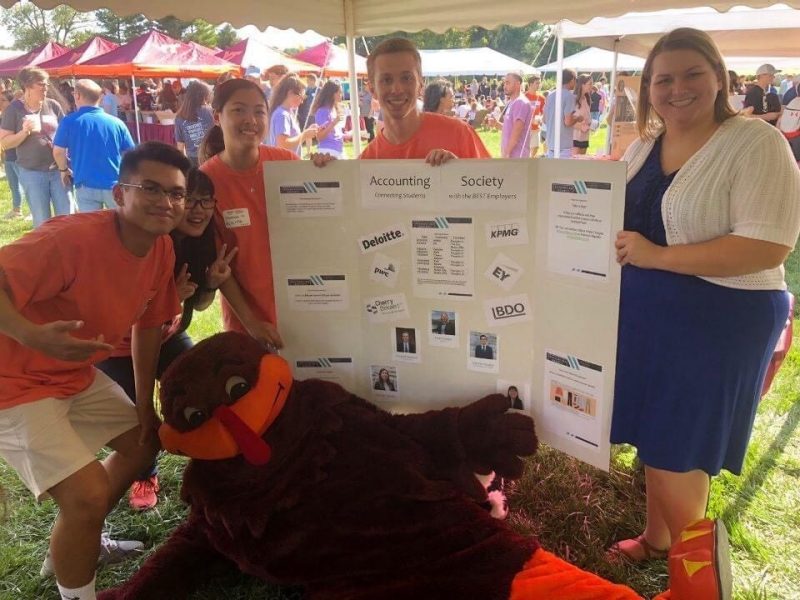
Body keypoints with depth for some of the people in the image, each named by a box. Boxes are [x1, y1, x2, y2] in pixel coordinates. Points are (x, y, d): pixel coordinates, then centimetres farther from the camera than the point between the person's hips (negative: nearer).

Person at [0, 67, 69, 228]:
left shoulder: (53, 105, 2)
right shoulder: (14, 109, -3)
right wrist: (24, 131, -19)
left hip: (58, 169, 2)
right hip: (32, 172, -2)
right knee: (42, 221, 5)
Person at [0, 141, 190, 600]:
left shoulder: (163, 250, -5)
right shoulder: (72, 237, -28)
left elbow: (148, 325, 5)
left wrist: (145, 404, 9)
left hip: (77, 374, 9)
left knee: (143, 441, 20)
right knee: (89, 494, -17)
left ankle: (83, 540, 42)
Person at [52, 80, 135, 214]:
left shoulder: (69, 121, -2)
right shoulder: (116, 122, 0)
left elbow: (58, 152, -1)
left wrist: (64, 170, 18)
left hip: (86, 186, 0)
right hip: (114, 185, 1)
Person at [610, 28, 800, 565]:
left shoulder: (756, 143, -14)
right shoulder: (643, 146, 7)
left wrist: (657, 255, -25)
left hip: (718, 320, -6)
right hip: (646, 315, 7)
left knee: (679, 453, 4)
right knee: (654, 438, 18)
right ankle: (655, 538, 41)